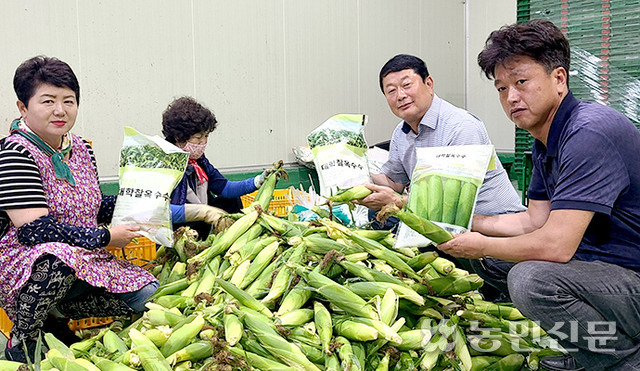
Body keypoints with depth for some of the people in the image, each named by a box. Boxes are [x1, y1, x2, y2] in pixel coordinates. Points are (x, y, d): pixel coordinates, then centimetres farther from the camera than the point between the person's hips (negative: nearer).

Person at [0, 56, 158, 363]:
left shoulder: (81, 149, 7)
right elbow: (35, 229, -25)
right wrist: (105, 237, -20)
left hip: (84, 263, 7)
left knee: (148, 295, -7)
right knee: (60, 256, -41)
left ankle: (55, 319, 10)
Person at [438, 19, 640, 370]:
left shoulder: (589, 133, -24)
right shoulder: (545, 140, 8)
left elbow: (555, 245, -29)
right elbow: (534, 221, 13)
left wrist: (481, 246, -14)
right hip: (599, 265, 10)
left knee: (530, 278, -31)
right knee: (493, 259, 12)